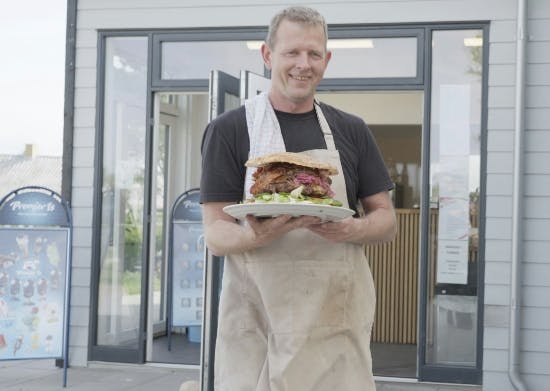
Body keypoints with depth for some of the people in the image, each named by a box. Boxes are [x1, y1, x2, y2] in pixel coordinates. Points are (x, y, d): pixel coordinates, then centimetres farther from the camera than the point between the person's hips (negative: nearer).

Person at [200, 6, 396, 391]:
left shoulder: (351, 130, 11)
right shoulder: (230, 130, 1)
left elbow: (386, 220, 12)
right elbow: (216, 235, -2)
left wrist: (352, 230, -11)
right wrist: (261, 234, -24)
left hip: (338, 322, 2)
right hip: (257, 323, -2)